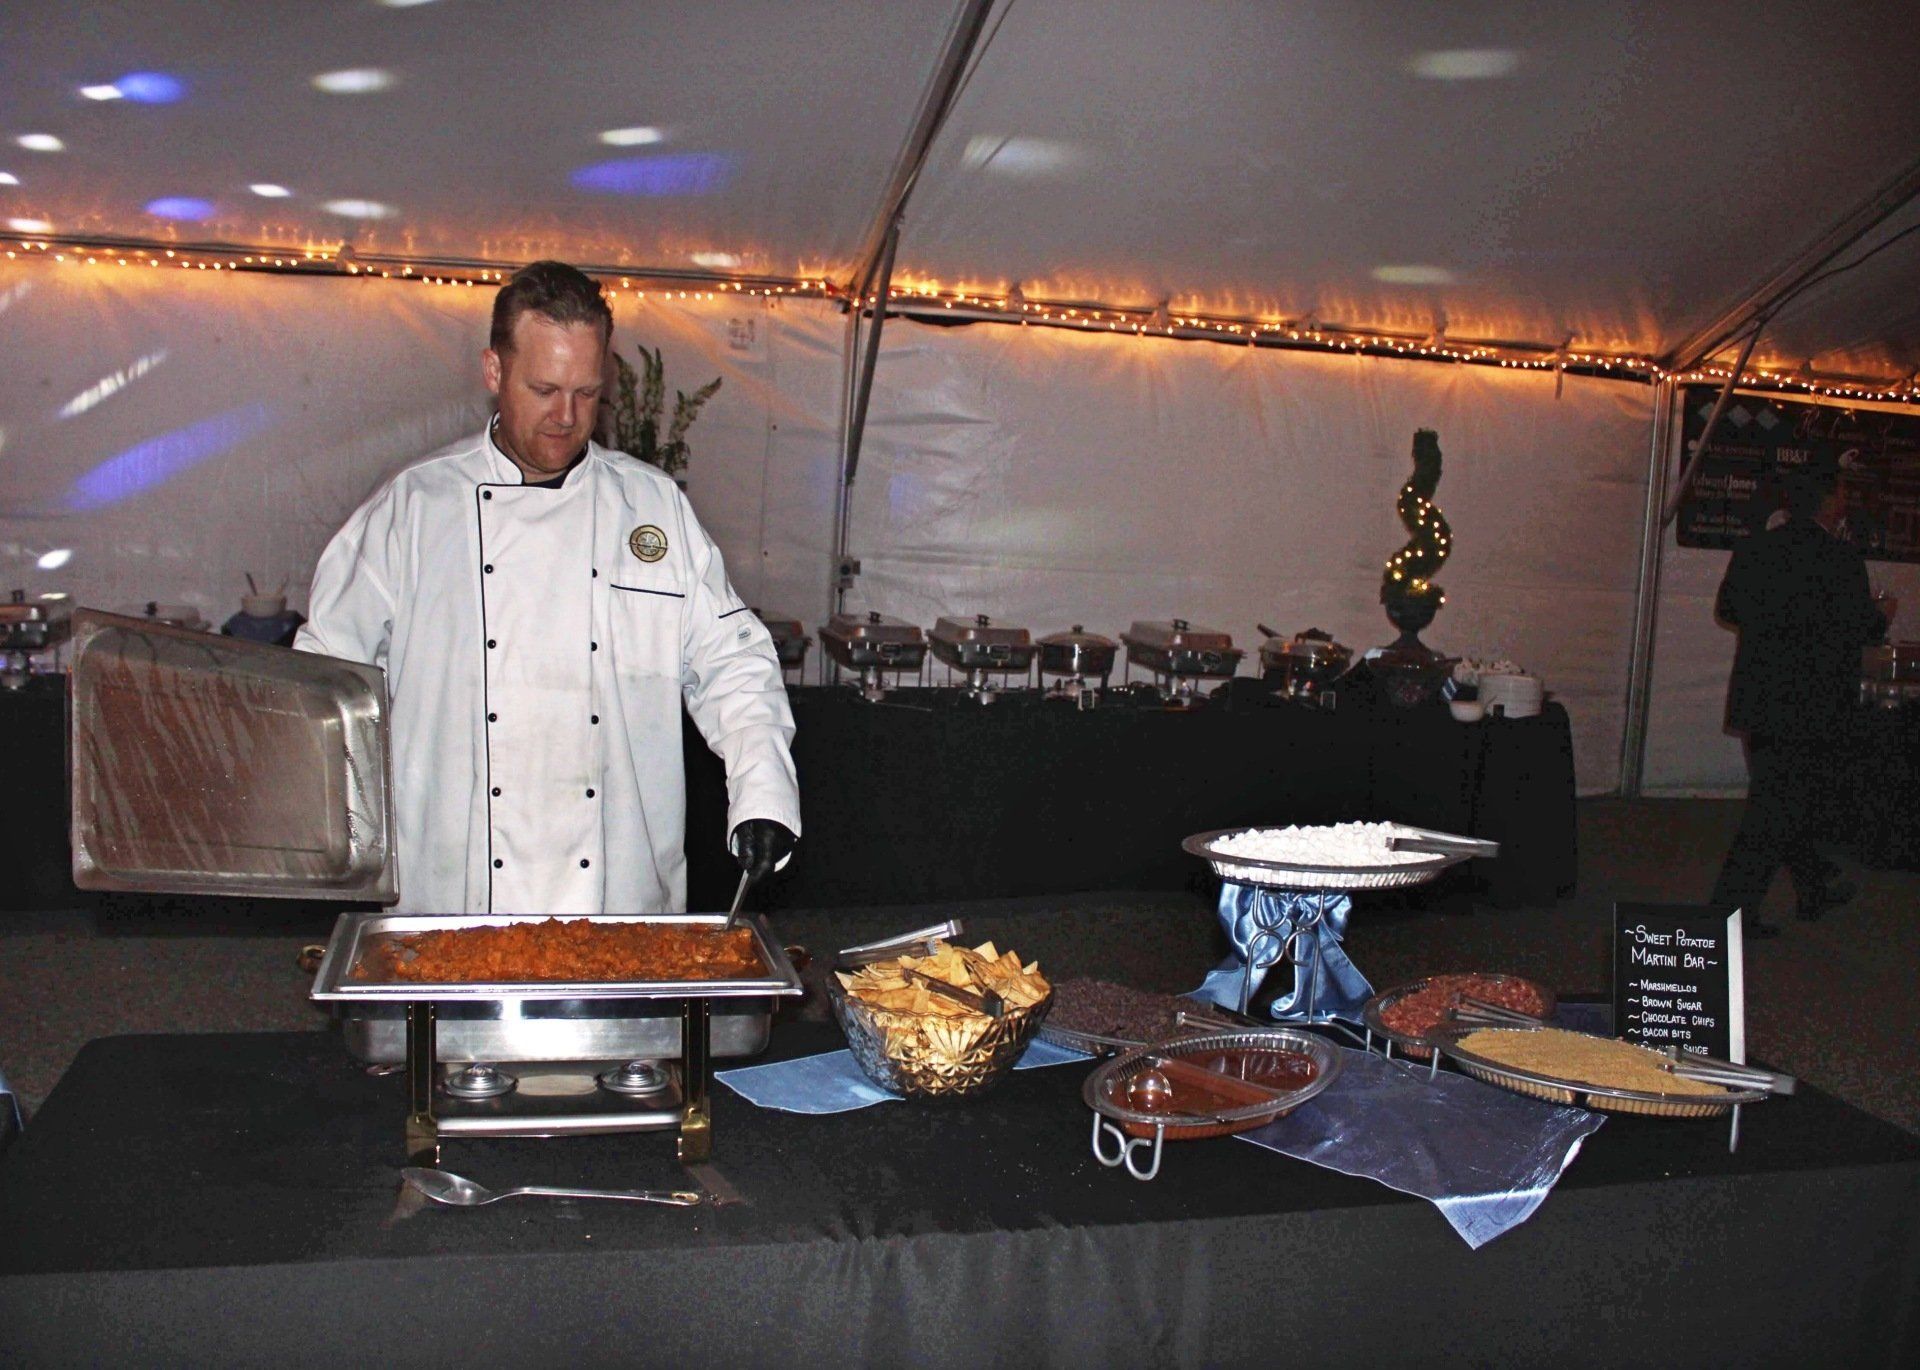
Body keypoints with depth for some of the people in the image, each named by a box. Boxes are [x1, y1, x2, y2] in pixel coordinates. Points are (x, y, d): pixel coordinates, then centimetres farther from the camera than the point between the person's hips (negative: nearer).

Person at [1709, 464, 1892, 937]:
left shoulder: (1750, 550, 4)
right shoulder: (1839, 559, -13)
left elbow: (1725, 610, 13)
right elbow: (1859, 628, -13)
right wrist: (1882, 615, 9)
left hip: (1755, 698, 7)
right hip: (1811, 701, -7)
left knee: (1790, 796, 20)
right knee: (1779, 806, -3)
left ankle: (1813, 889, 35)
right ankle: (1732, 906, -5)